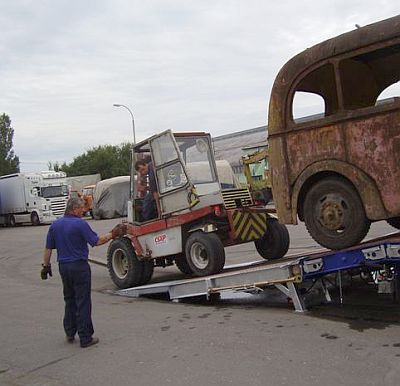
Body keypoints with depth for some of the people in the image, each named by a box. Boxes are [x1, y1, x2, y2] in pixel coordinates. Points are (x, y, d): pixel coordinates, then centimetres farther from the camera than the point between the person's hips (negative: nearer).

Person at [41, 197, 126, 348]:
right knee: (83, 302, -1)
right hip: (79, 266, -6)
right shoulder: (80, 224, -13)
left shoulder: (55, 225, 6)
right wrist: (113, 234, -2)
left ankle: (70, 333, 24)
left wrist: (46, 265, 15)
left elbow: (48, 248, 9)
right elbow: (97, 241, -12)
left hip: (63, 266, 7)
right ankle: (85, 338, 2)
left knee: (69, 300, 19)